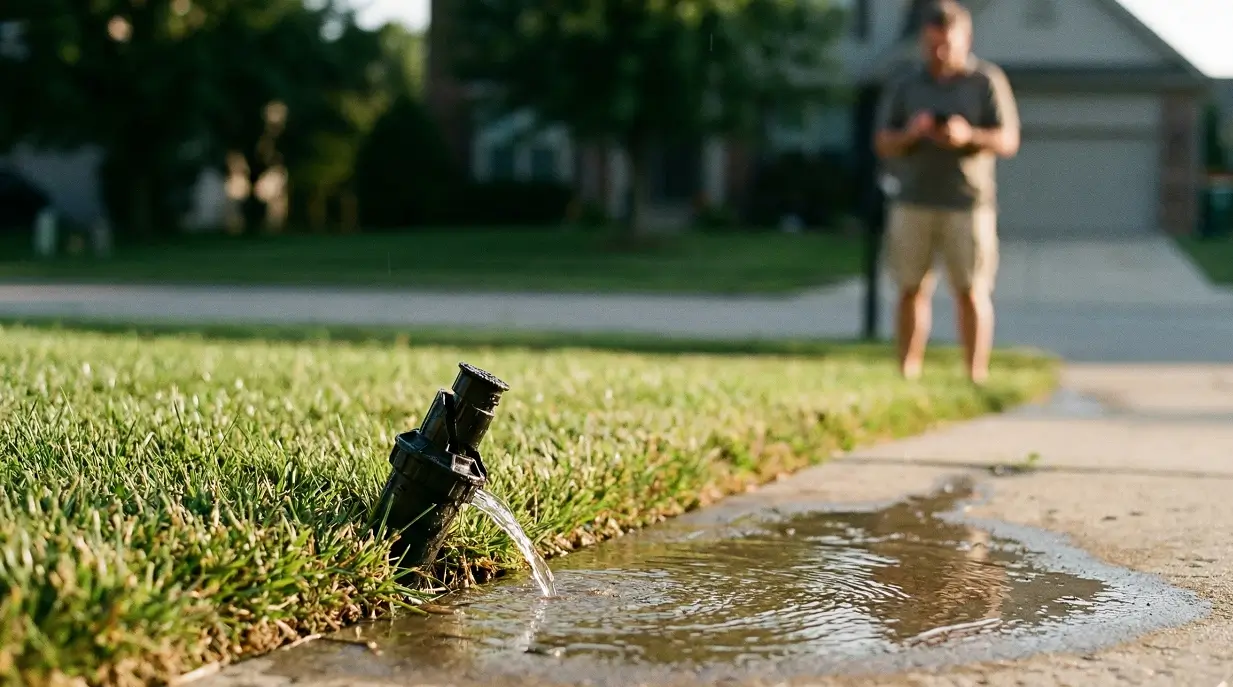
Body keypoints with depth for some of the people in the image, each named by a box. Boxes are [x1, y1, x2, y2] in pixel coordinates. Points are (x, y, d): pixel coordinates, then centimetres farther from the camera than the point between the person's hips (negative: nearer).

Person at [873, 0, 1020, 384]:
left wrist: (969, 135, -20)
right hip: (913, 204, 2)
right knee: (912, 290, 2)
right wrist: (911, 134, -14)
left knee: (972, 292, -3)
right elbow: (883, 144, 7)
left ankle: (976, 378, 0)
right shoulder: (905, 85, 10)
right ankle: (907, 378, 5)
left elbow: (1008, 141, -2)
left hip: (967, 204, -2)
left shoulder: (987, 81, 3)